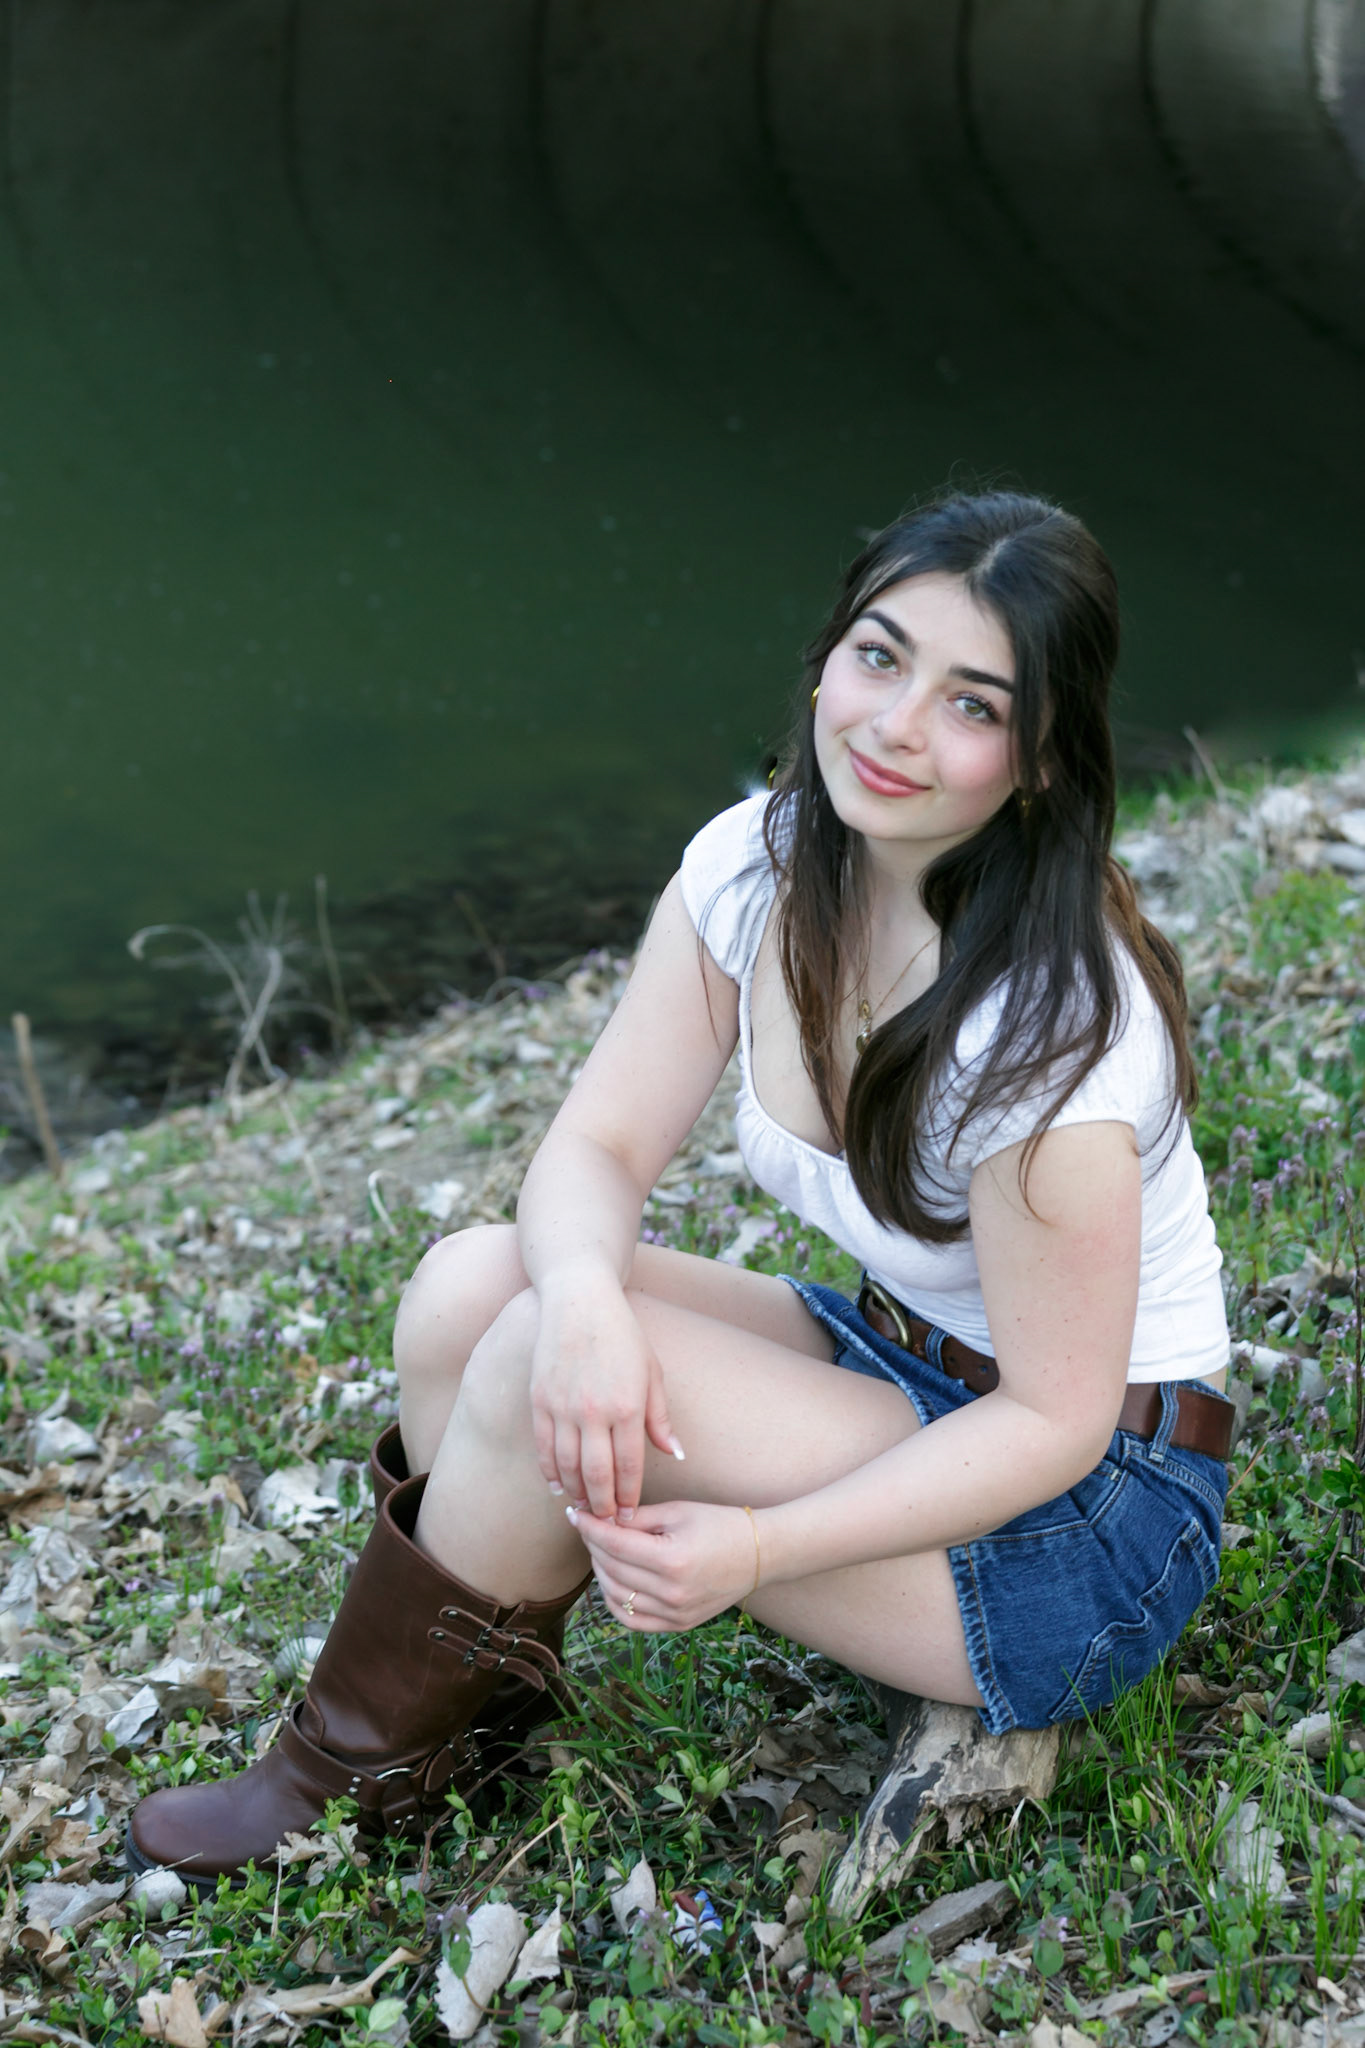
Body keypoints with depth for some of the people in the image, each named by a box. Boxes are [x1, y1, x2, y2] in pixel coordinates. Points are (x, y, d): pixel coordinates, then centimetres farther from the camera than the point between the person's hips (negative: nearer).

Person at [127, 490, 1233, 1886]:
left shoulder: (1051, 1022, -28)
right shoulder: (755, 865, -8)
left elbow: (1054, 1419, -22)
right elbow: (596, 1147, -9)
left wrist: (761, 1549, -33)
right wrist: (584, 1299, -32)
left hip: (1091, 1512, -7)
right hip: (897, 1364, 7)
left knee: (531, 1363, -23)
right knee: (476, 1283, -14)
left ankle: (354, 1772, 0)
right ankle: (469, 1721, 2)